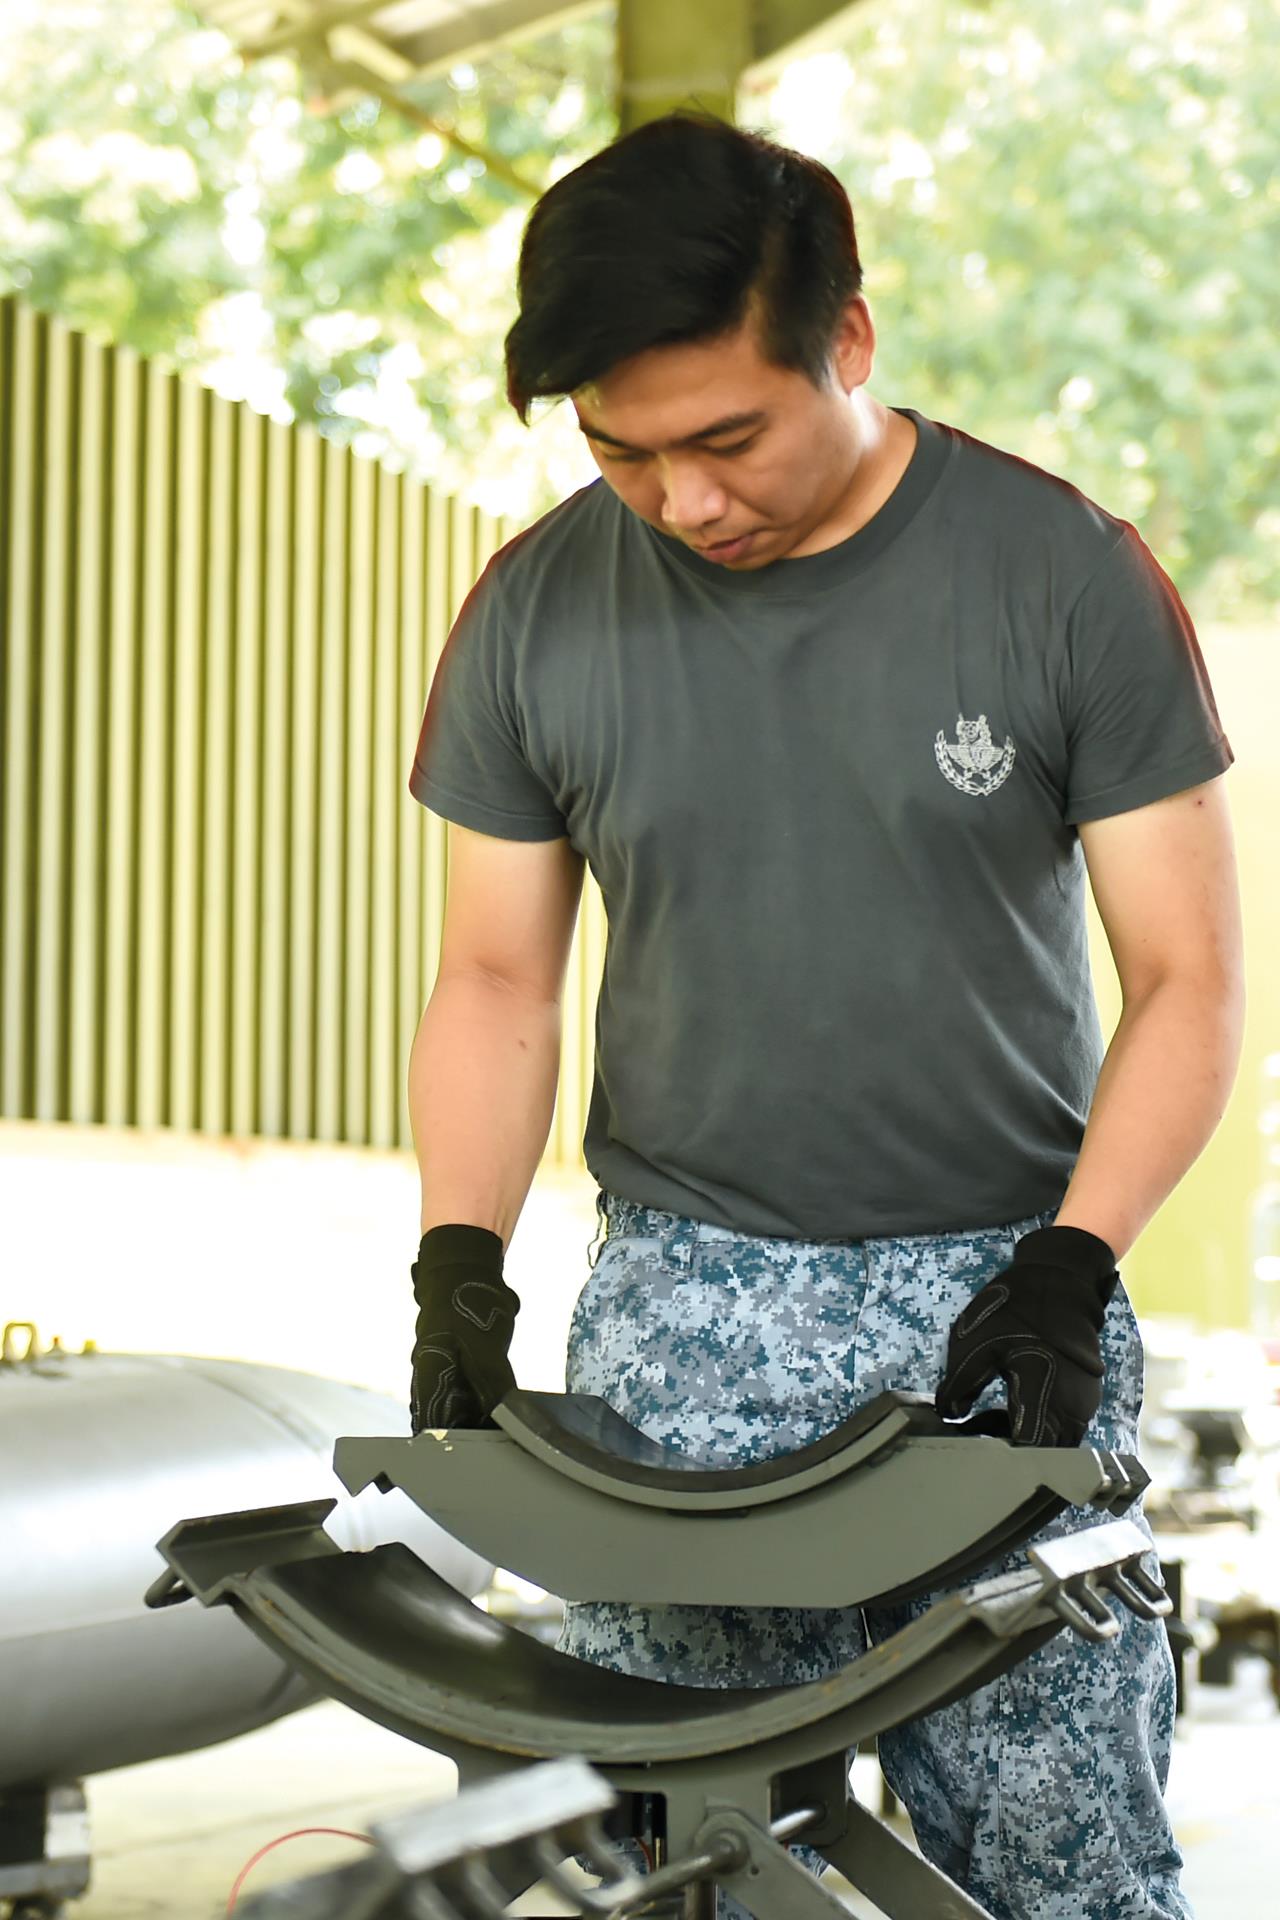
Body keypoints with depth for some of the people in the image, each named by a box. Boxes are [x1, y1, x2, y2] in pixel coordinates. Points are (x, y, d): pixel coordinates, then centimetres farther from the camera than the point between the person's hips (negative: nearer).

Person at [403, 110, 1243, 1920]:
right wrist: (459, 1257, -4)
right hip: (677, 1318, 2)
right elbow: (499, 976, 10)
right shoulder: (539, 612, 2)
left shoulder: (1068, 576, -5)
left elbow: (1187, 975, -1)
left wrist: (1076, 1261, -14)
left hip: (999, 1308, -2)